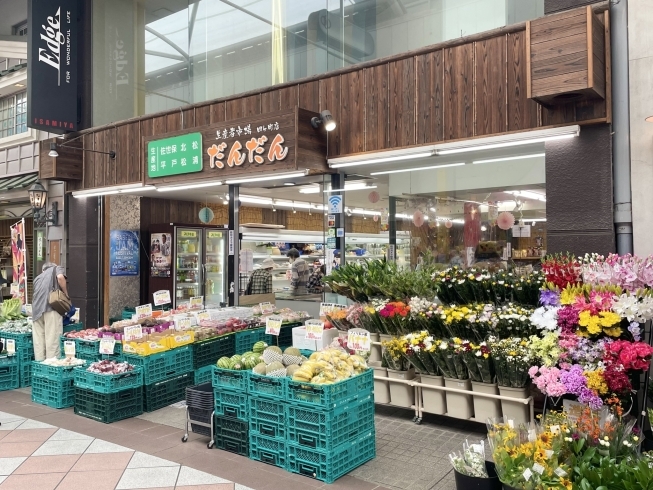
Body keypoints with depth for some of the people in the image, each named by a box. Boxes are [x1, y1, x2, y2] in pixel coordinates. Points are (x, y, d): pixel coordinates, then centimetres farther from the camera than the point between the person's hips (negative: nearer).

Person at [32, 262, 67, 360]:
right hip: (51, 307, -5)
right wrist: (66, 294, 3)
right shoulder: (57, 269, 17)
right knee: (52, 340, -6)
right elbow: (60, 277, -6)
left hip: (36, 309, 5)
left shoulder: (38, 277, 33)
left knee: (38, 342, 7)